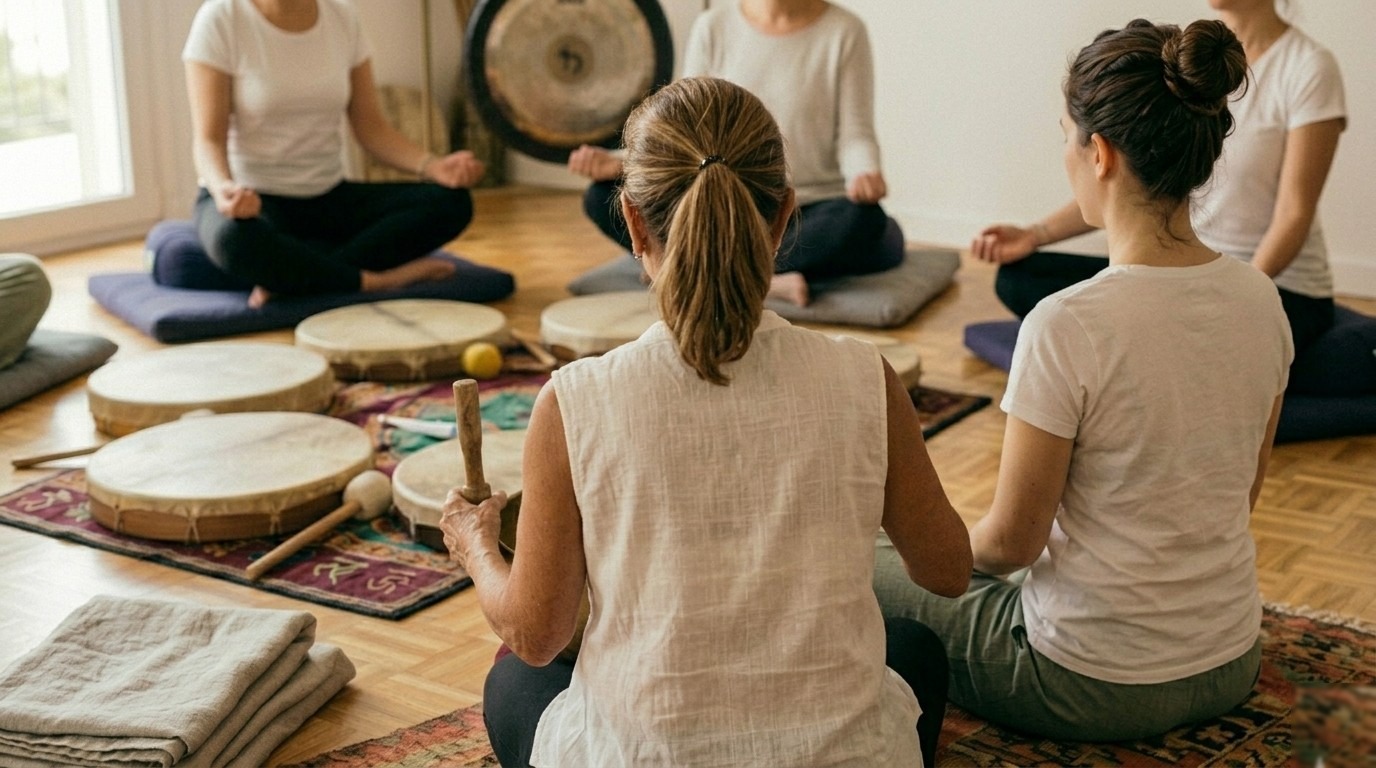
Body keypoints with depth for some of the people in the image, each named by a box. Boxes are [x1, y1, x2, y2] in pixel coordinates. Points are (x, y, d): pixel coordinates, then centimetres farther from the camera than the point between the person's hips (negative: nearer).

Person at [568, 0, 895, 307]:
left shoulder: (843, 31, -3)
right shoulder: (713, 27, 3)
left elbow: (854, 135, -5)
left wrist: (864, 175, -28)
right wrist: (623, 163, -14)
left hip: (810, 211, -2)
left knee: (860, 221, -37)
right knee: (604, 197, -19)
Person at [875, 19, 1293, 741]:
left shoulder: (1067, 327, -27)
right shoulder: (1260, 300, -6)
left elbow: (1012, 540, -16)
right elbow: (1243, 490, 8)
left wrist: (954, 545, 6)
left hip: (1097, 688, -7)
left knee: (868, 568, 16)